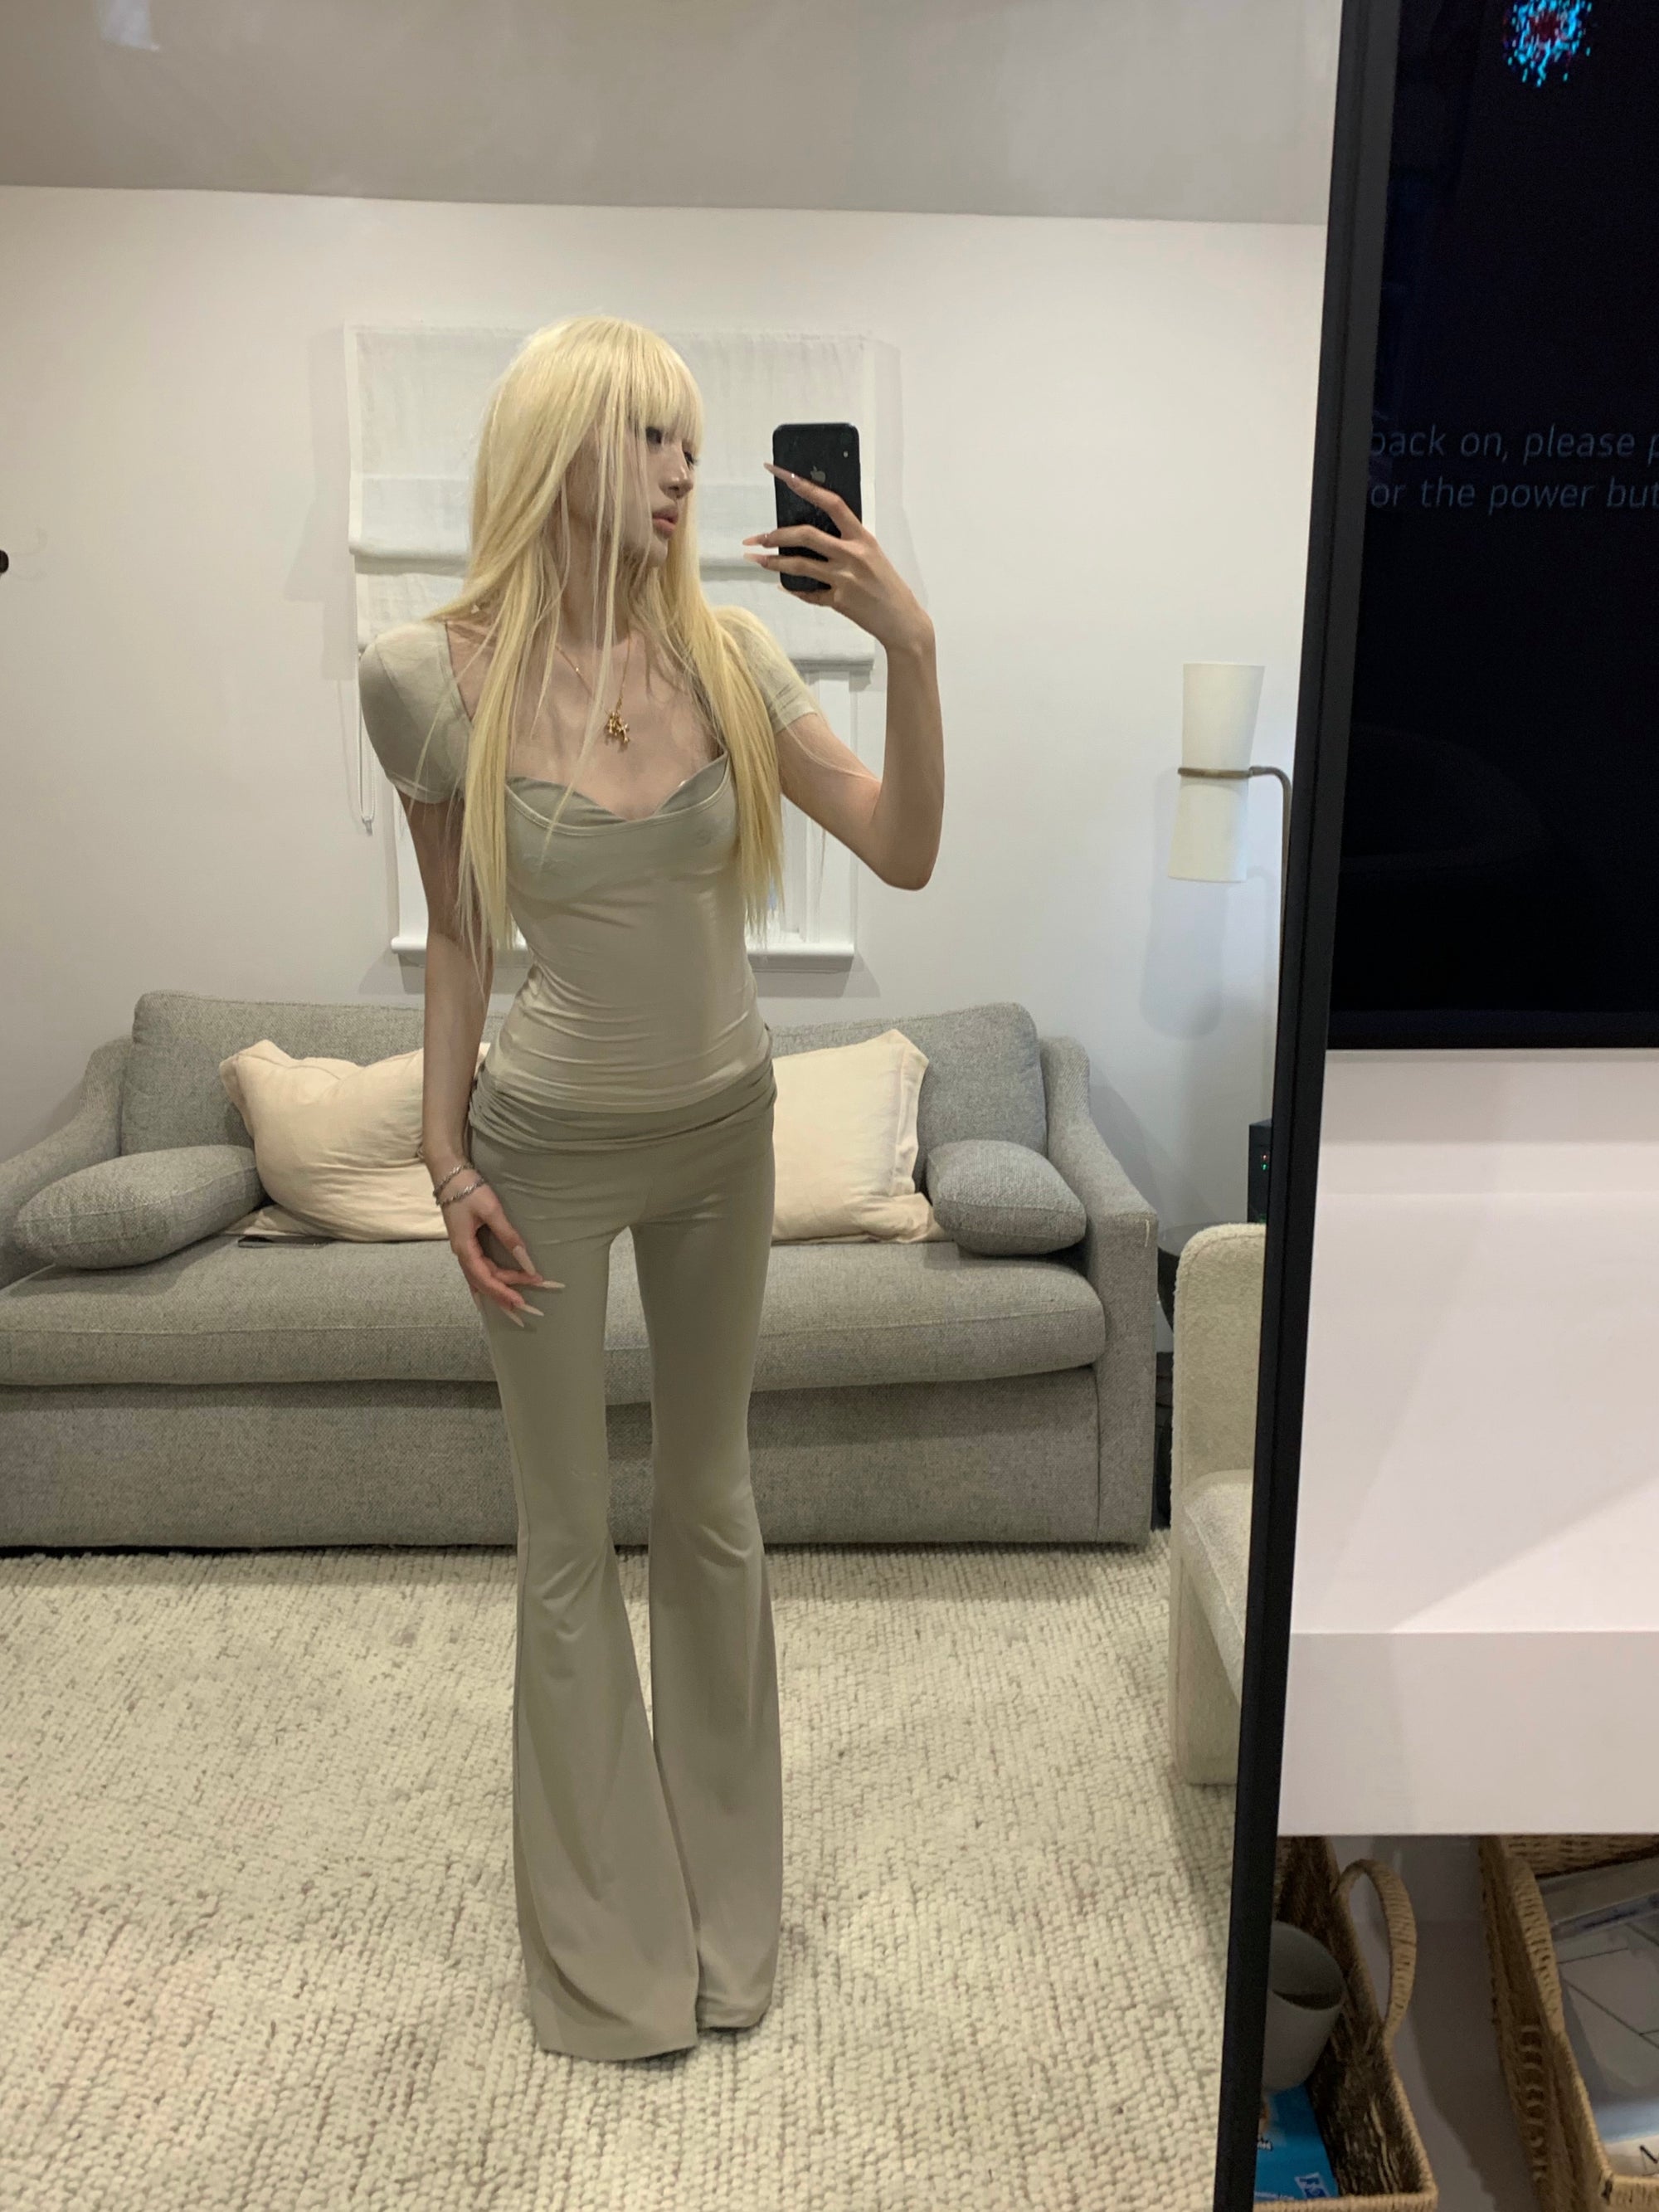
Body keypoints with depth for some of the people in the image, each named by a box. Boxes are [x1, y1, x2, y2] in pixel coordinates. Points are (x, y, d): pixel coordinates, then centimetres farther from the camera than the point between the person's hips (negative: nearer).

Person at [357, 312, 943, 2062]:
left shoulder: (726, 655, -7)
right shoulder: (431, 674, -12)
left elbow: (904, 854, -10)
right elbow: (459, 937, -3)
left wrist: (910, 648, -22)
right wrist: (443, 1154, -4)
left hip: (722, 1131, 3)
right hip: (548, 1146, -2)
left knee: (712, 1507, 16)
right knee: (569, 1541, 9)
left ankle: (725, 1900, 37)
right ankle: (606, 1939, 31)